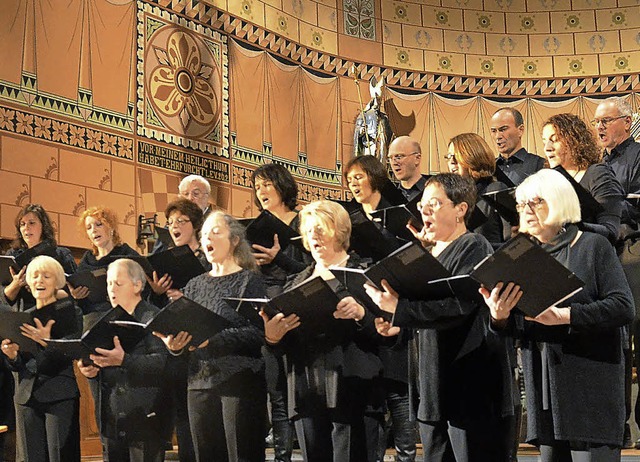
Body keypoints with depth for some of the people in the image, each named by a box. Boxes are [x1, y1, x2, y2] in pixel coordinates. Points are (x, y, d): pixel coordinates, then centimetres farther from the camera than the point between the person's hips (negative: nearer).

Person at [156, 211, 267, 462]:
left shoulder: (249, 280, 0)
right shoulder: (195, 285, 16)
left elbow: (257, 333, -12)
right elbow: (183, 333, 13)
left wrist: (212, 340, -22)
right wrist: (175, 346, -9)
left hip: (241, 382, -5)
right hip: (200, 383, 5)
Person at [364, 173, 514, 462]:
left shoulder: (474, 248, -8)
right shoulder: (429, 254, 19)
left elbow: (459, 304, -23)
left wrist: (399, 308, -23)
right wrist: (398, 325, 5)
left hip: (470, 386, -9)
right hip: (433, 390, 9)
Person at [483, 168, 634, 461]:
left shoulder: (593, 246, -1)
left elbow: (623, 308, -13)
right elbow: (513, 327, 14)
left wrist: (563, 315, -22)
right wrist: (499, 316, -9)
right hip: (544, 391, 5)